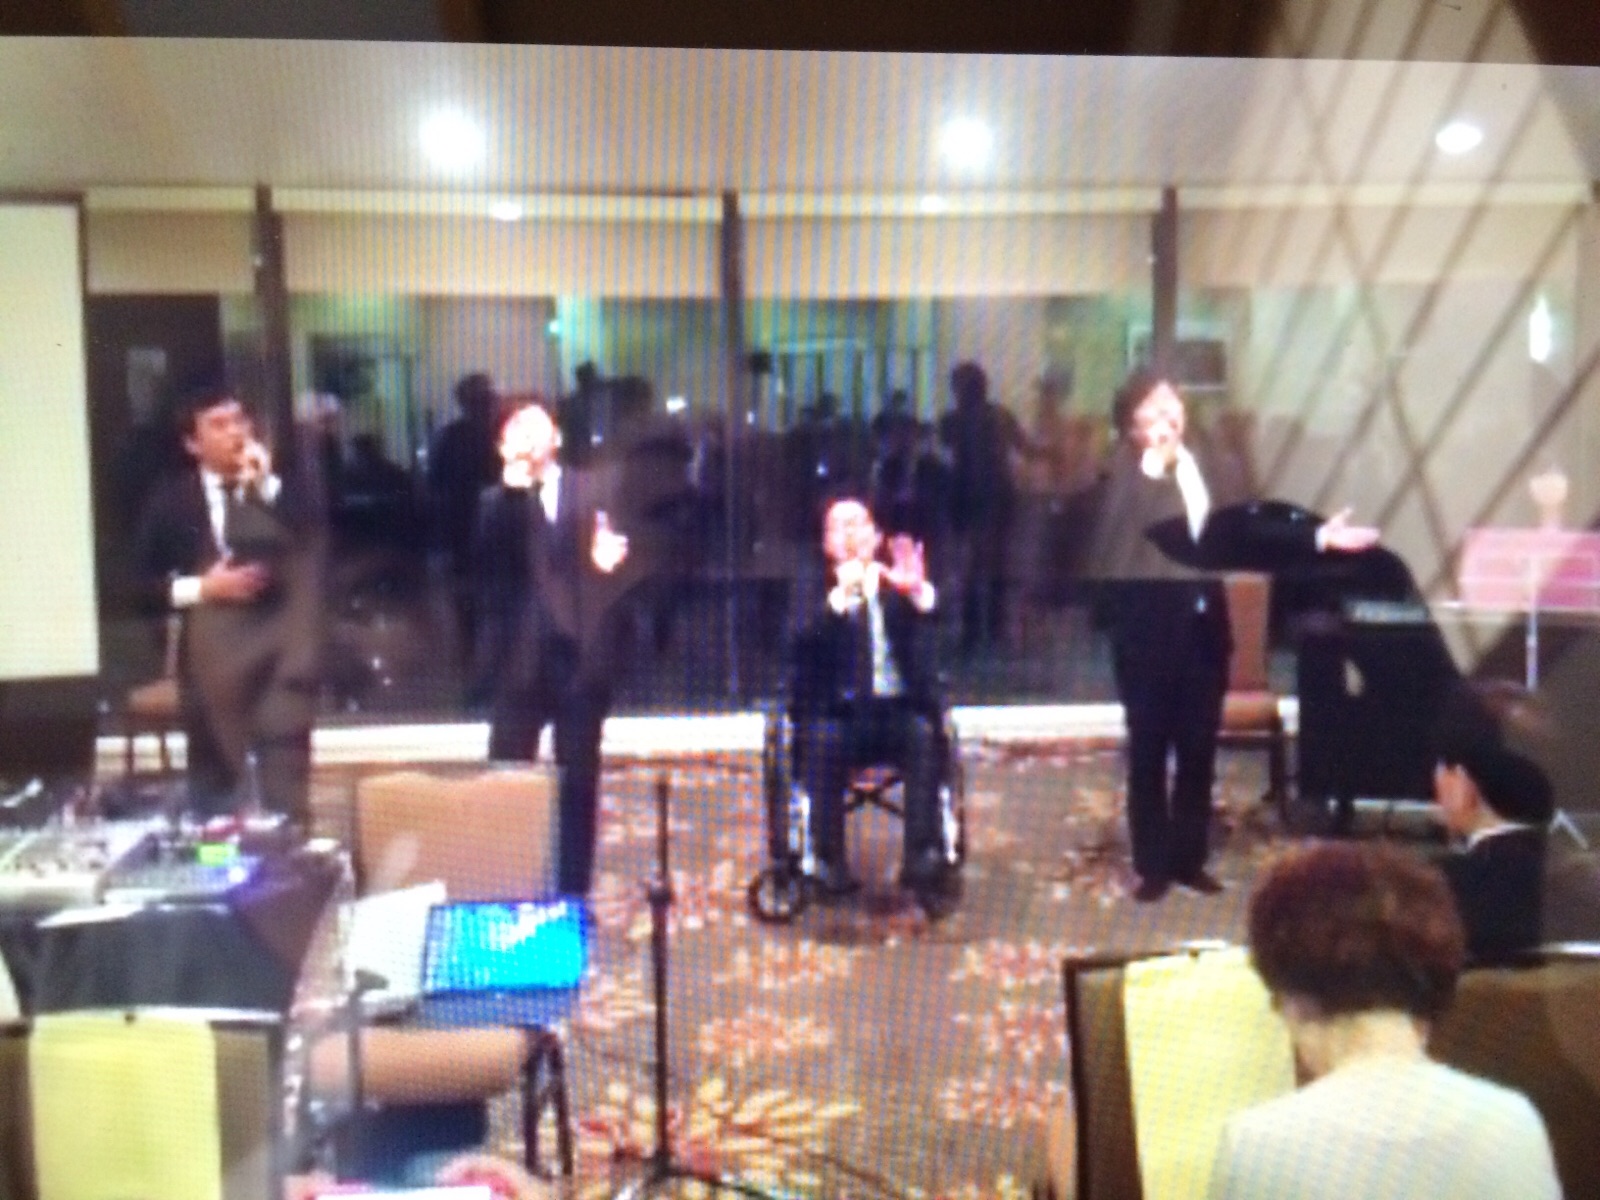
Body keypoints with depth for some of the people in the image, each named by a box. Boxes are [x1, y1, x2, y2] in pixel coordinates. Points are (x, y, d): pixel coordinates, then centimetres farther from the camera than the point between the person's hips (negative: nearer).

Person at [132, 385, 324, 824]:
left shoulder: (282, 486, 7)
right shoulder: (171, 499, 5)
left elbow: (315, 553, -10)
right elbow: (144, 586, 4)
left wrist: (267, 485, -13)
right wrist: (201, 588, -12)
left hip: (280, 649, 0)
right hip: (213, 656, 1)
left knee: (284, 783, -4)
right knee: (217, 786, 11)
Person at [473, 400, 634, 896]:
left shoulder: (591, 490, 8)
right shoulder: (499, 500, 7)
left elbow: (611, 558, 5)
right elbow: (490, 561, -10)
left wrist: (610, 560, -18)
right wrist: (513, 490, -16)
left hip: (580, 657, 0)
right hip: (520, 660, 0)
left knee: (578, 782, 7)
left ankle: (573, 894, 17)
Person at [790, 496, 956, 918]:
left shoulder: (898, 583, 11)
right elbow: (803, 643, -11)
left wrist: (920, 592, -27)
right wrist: (838, 597, -27)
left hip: (900, 710, 1)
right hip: (839, 713, -1)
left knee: (924, 733, -29)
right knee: (823, 738, -31)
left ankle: (923, 859, -29)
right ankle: (829, 859, -25)